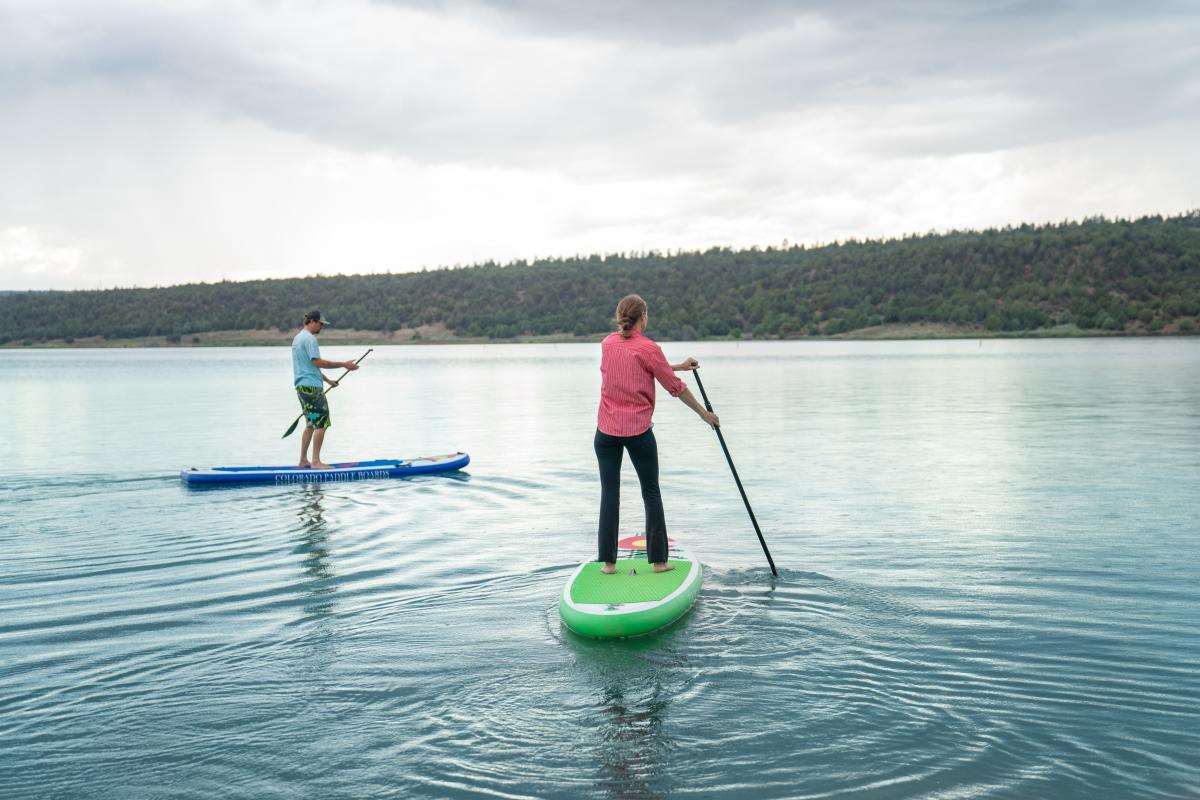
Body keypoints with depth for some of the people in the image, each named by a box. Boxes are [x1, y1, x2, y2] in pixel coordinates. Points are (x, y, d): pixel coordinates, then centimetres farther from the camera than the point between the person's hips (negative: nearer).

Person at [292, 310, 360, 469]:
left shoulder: (297, 338, 21)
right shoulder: (309, 338, -11)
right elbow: (317, 362, -19)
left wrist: (327, 380, 29)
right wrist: (343, 364, -16)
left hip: (301, 386, 11)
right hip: (311, 386, -11)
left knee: (310, 424, 15)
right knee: (321, 423, -9)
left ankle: (303, 461, 16)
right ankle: (316, 461, -10)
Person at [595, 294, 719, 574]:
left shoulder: (607, 343, 5)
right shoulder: (648, 348, -10)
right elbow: (676, 387, -3)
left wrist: (677, 366, 23)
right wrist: (704, 413, 9)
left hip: (607, 430, 3)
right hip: (639, 431, -3)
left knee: (610, 493, 8)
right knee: (651, 493, 9)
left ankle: (608, 561, 7)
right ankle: (658, 560, 12)